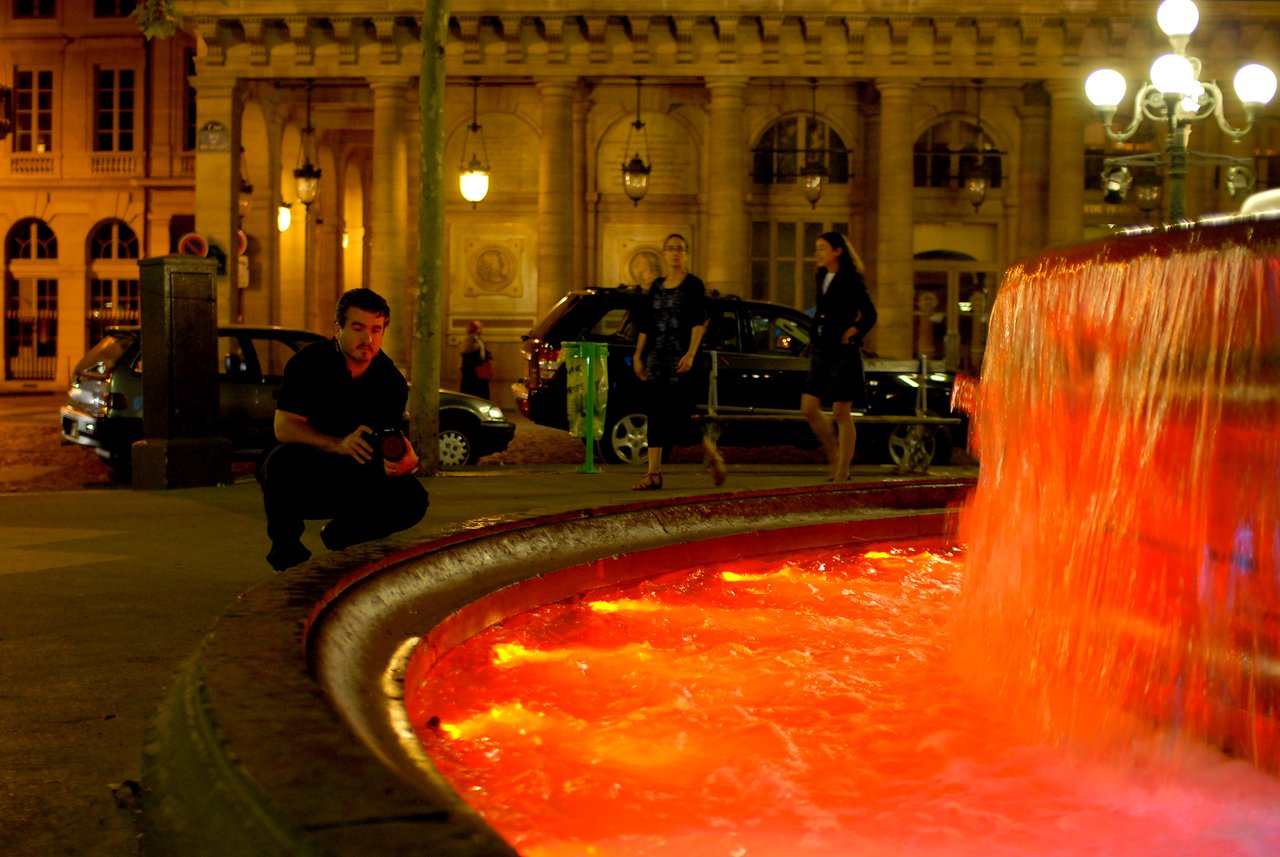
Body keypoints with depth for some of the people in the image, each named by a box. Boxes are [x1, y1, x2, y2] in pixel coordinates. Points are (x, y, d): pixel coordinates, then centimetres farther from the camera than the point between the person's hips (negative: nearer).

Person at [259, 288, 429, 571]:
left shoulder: (391, 381, -4)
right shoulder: (309, 362, -14)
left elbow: (388, 446, -8)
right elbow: (283, 427, -23)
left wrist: (406, 460, -34)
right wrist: (339, 445, -39)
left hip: (354, 486, 3)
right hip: (302, 483, -3)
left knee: (413, 498, -20)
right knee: (283, 459, -37)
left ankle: (340, 536, 10)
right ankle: (285, 548, -9)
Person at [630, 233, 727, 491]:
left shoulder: (693, 285, -1)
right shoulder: (656, 286, 15)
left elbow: (699, 323, -9)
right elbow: (645, 325, 16)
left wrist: (690, 354, -19)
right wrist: (638, 356, 10)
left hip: (680, 359, -5)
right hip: (656, 358, 5)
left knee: (680, 415, -7)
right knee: (656, 416, 1)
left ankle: (714, 456, 16)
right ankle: (654, 474, 0)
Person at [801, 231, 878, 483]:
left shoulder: (851, 280, -10)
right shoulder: (822, 277, 12)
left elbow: (870, 314, -11)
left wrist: (852, 333, -12)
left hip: (843, 352, -8)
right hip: (822, 349, 8)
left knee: (842, 413, -3)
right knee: (809, 408, 3)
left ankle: (842, 473, 4)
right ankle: (835, 457, 18)